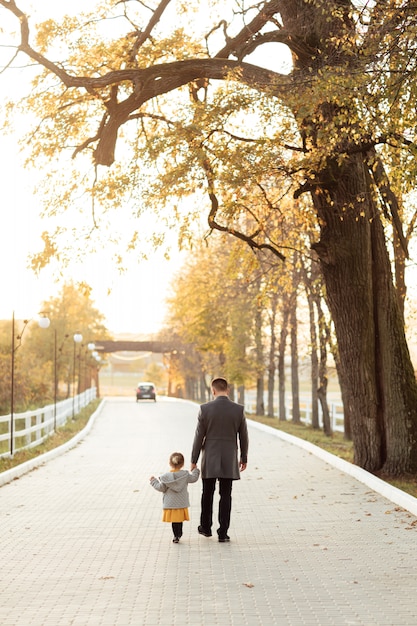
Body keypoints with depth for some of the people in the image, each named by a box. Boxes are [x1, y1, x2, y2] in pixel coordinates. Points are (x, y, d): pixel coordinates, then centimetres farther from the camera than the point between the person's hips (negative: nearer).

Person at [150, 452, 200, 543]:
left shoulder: (165, 477, -10)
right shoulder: (185, 474, -6)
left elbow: (161, 488, -6)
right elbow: (194, 478, 8)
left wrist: (154, 481, 9)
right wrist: (195, 470, 27)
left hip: (170, 504, -2)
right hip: (182, 503, 2)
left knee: (174, 520, 3)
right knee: (179, 520, 12)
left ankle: (176, 536, 1)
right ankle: (178, 535, 16)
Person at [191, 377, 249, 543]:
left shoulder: (205, 409, -9)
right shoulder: (239, 409, -5)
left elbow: (199, 436, -6)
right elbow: (243, 436, 2)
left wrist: (194, 460, 3)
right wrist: (244, 458, 15)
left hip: (209, 459, 0)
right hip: (229, 460, 0)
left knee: (207, 493, 16)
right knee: (225, 496, 5)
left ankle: (206, 527, 27)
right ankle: (223, 533, 4)